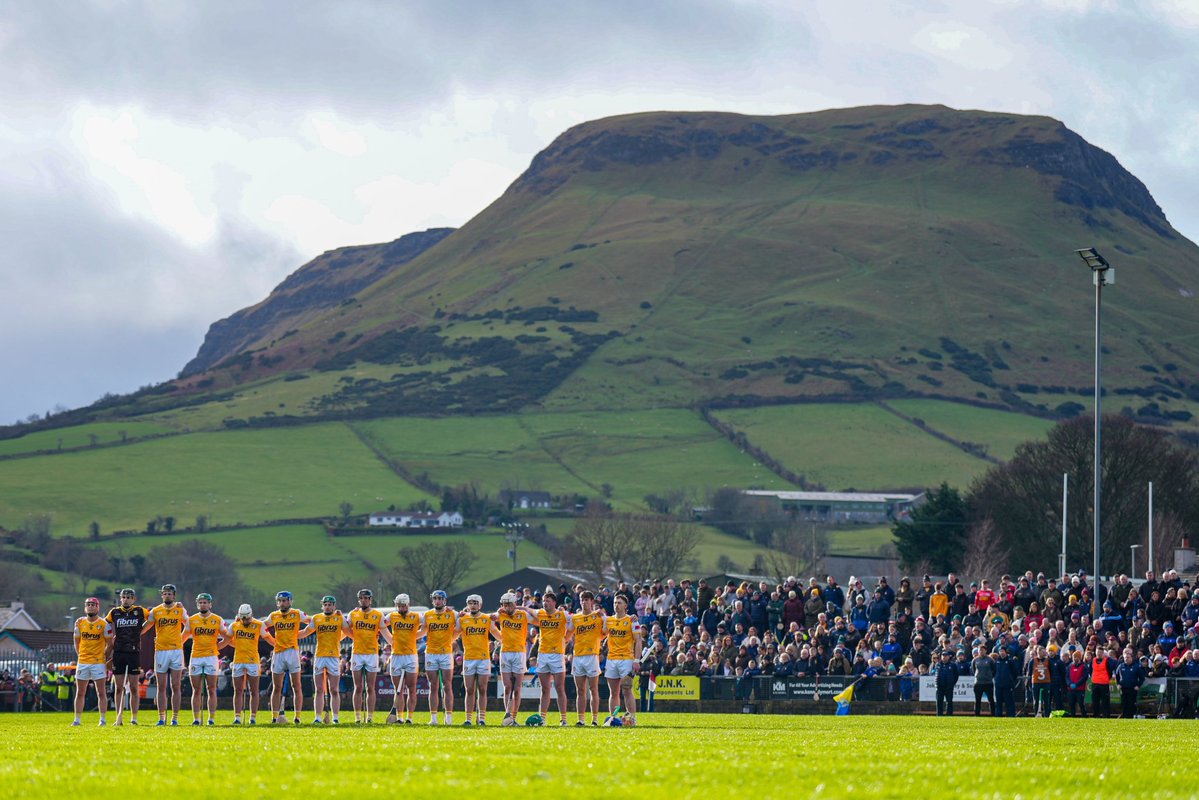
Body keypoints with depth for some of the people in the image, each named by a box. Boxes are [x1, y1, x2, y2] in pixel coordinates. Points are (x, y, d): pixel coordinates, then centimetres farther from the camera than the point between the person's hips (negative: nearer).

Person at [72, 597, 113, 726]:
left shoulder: (104, 624, -3)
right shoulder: (80, 623, 6)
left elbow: (109, 644, 3)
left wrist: (104, 658, 1)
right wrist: (80, 656, 9)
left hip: (98, 662, -3)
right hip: (82, 662, 3)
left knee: (101, 692, -2)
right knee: (80, 693, 6)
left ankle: (103, 719, 2)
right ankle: (77, 719, 10)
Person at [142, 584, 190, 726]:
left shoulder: (180, 610, 5)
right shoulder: (155, 611, 6)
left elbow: (188, 627, 17)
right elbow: (145, 628, 12)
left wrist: (181, 639, 9)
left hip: (176, 650, -1)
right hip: (160, 651, 1)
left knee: (176, 687, -1)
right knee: (161, 687, 2)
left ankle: (175, 718, 3)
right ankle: (161, 718, 5)